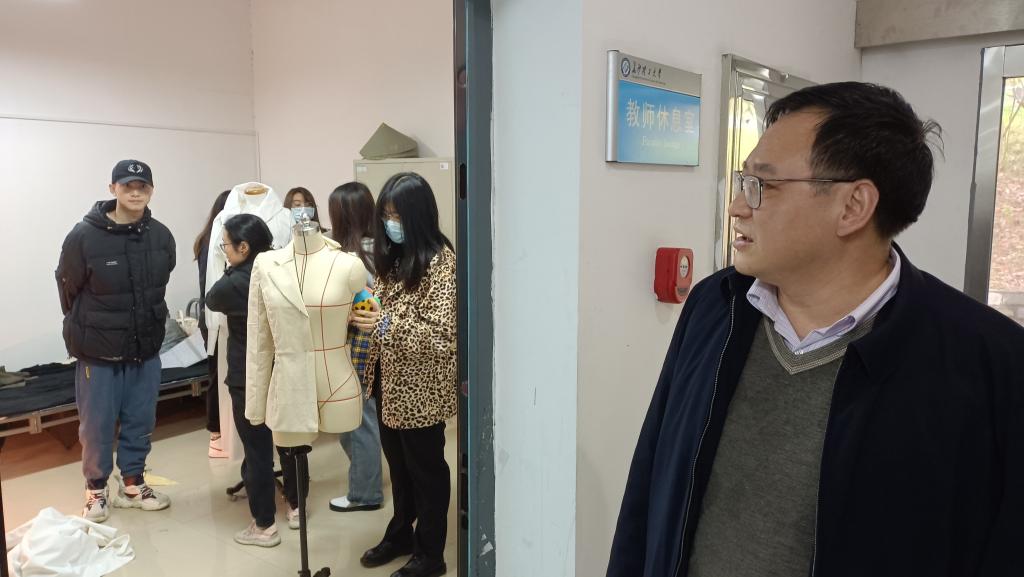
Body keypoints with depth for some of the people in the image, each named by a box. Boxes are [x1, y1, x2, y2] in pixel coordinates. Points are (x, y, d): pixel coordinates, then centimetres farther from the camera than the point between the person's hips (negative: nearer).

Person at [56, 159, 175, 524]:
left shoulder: (162, 237, -4)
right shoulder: (83, 237, -14)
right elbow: (69, 292, -2)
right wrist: (85, 333, 8)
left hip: (146, 349, 3)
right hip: (98, 352, -3)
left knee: (140, 422, 13)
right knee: (96, 425, 8)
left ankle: (132, 485, 31)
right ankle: (96, 490, 28)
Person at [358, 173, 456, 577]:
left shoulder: (440, 261, -18)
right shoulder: (392, 255, 6)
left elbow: (443, 335, -23)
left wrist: (387, 325, -29)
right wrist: (366, 314, -2)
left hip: (420, 388, -7)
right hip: (389, 381, 7)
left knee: (425, 468, 9)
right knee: (398, 463, 21)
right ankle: (400, 534, 40)